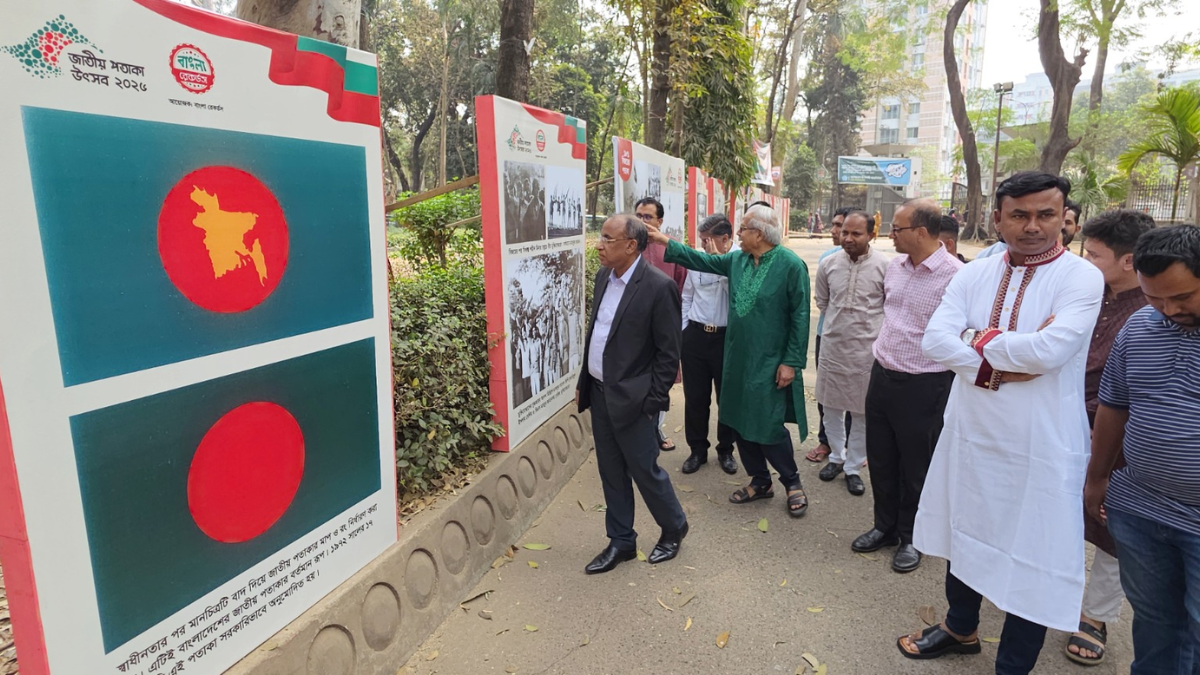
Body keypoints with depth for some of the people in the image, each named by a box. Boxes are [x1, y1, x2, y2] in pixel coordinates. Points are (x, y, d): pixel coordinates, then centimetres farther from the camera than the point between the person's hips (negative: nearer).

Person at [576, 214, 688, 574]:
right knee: (611, 473, 16)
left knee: (644, 469, 7)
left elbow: (669, 352, -14)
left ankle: (674, 527, 34)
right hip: (599, 392, 7)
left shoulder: (658, 287, -17)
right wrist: (584, 382, 14)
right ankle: (621, 541, 32)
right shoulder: (603, 276, 6)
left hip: (632, 398, -7)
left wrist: (654, 402, -14)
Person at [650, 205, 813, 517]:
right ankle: (760, 482, 31)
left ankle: (792, 482, 23)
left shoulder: (791, 265, -13)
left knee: (768, 427, -2)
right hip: (738, 358, 7)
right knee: (739, 422, 13)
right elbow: (704, 260, 15)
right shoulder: (738, 259, 5)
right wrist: (666, 242, 11)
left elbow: (800, 316, -13)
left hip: (770, 363, -7)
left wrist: (792, 362, -14)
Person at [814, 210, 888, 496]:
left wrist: (866, 325, 4)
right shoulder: (829, 264, -1)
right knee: (831, 407, 14)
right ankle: (837, 456, 35)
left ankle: (853, 467, 24)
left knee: (862, 413, 8)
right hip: (832, 346, 3)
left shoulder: (884, 266, -11)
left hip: (866, 350, -3)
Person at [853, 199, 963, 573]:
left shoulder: (954, 276, -19)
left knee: (915, 467, 11)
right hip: (882, 375, 7)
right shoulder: (895, 265, 4)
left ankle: (911, 537, 31)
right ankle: (885, 526, 36)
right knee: (880, 459, 17)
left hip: (922, 386, -7)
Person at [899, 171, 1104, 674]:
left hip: (1041, 447, -4)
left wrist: (980, 339, -12)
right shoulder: (973, 275, 2)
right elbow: (935, 339, -10)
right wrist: (995, 367, -21)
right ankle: (960, 627, 47)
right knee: (964, 535, 21)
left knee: (1031, 556, 8)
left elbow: (1051, 350, -26)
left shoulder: (1082, 277, -11)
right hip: (969, 435, 5)